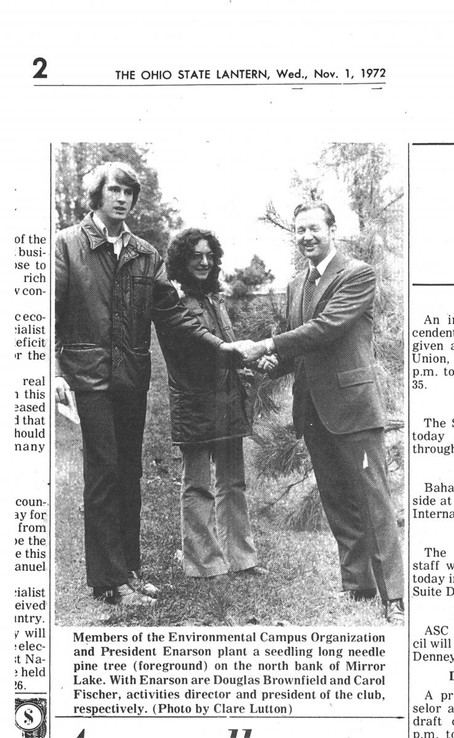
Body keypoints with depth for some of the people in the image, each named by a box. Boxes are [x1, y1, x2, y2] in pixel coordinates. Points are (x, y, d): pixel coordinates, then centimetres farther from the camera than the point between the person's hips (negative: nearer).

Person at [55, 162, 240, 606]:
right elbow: (51, 314, -5)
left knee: (129, 474, 11)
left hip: (133, 377, 5)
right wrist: (56, 372, -15)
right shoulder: (67, 244, 0)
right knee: (103, 475, -4)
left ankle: (128, 569, 22)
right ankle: (109, 581, 4)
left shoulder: (145, 255, 12)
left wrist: (218, 345, -2)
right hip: (90, 375, -5)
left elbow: (171, 313, 8)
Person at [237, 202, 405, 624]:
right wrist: (275, 363, 0)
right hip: (312, 411, 8)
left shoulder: (358, 274, -6)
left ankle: (393, 598, 1)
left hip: (352, 405, -7)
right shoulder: (296, 286, 18)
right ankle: (357, 585, 23)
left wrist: (265, 346, -18)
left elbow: (327, 326, -18)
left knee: (372, 501, -5)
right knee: (337, 504, 13)